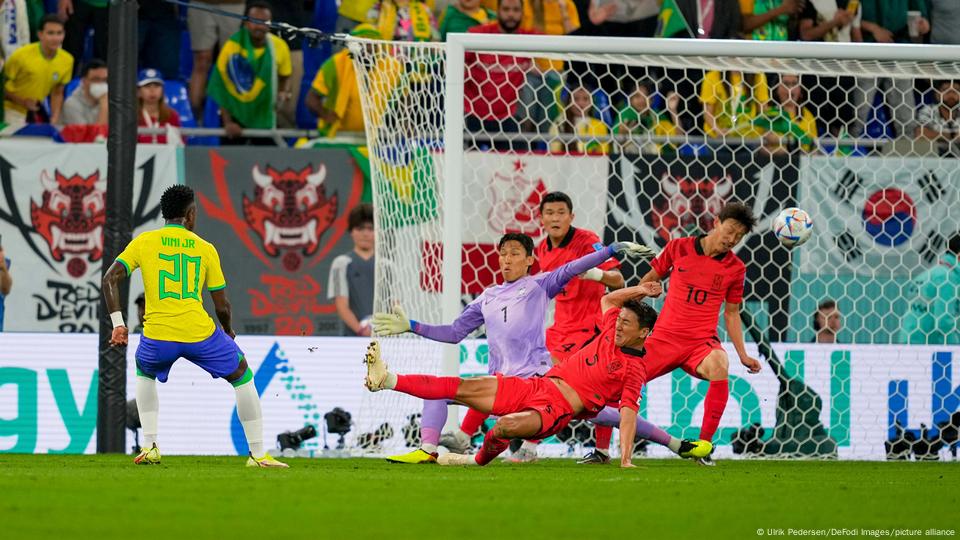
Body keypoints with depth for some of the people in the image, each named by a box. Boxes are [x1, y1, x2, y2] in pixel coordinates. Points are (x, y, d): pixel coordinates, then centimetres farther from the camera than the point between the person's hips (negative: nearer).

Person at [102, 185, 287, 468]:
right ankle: (258, 454, 20)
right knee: (242, 376, 21)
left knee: (145, 373, 36)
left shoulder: (143, 242, 9)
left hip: (157, 335, 1)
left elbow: (110, 279, -1)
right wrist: (228, 329, 31)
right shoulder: (205, 248, 9)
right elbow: (222, 306, 11)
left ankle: (149, 446, 24)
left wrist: (118, 324, 1)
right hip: (200, 333, -1)